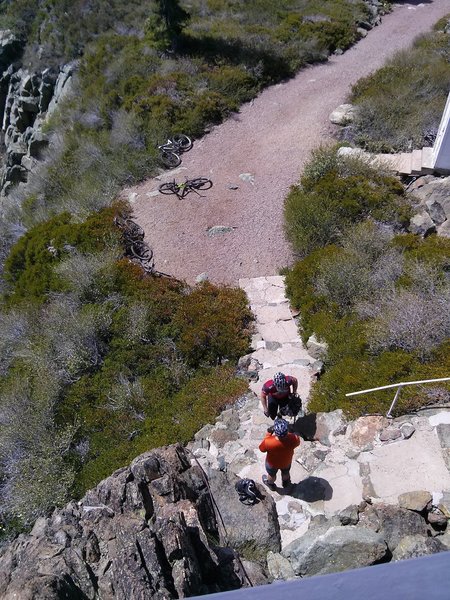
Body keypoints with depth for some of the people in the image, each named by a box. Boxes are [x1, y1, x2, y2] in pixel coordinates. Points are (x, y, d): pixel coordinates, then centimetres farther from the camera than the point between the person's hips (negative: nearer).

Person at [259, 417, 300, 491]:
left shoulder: (268, 442, -43)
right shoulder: (293, 439, -38)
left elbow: (262, 449, -19)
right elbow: (297, 442, -11)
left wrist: (268, 434, -17)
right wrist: (286, 433, -9)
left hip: (272, 463, -2)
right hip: (286, 462, 2)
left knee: (271, 474, 33)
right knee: (286, 473, 36)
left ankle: (270, 484, 63)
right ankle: (286, 484, 65)